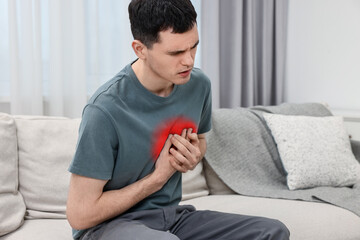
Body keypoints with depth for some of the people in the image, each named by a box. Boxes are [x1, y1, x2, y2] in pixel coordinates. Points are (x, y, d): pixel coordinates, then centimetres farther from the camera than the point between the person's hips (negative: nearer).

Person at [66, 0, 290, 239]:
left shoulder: (198, 85, -2)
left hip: (172, 215, 7)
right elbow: (80, 215, -18)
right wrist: (158, 176, -14)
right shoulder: (105, 110, -22)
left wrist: (193, 157, -4)